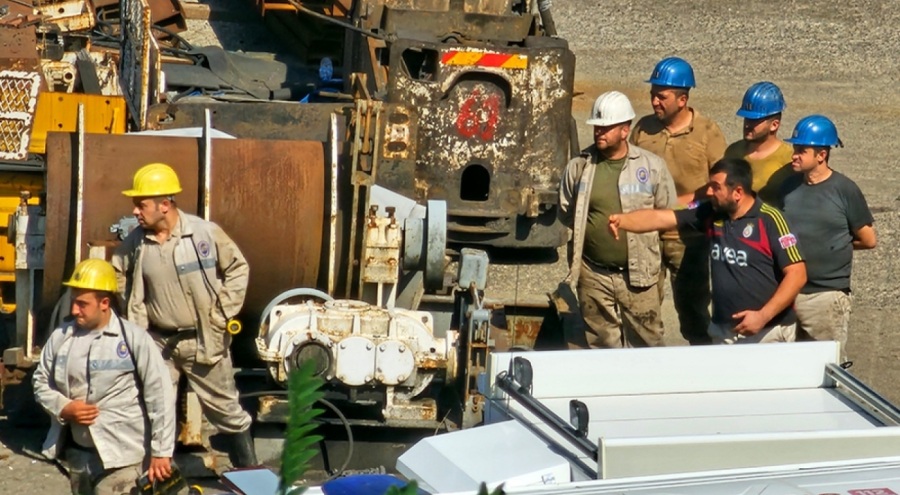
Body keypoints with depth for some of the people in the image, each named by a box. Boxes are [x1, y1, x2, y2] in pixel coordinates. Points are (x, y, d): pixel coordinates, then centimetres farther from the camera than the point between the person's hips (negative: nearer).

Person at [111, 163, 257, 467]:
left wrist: (222, 313, -7)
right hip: (159, 342, 3)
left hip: (203, 340, -3)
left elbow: (237, 269, -1)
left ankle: (249, 472, 18)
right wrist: (136, 322, 1)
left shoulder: (206, 233, -13)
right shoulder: (135, 243, -5)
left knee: (225, 409, 6)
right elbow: (120, 282, 11)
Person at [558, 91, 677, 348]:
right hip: (594, 276, 2)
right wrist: (590, 228, 6)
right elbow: (565, 212, 15)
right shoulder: (579, 167, 3)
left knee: (647, 342, 3)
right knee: (600, 343, 9)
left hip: (638, 275, -2)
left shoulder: (652, 166, -1)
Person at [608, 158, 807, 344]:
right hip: (724, 332, 5)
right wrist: (621, 220, -17)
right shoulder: (711, 214, 3)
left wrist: (763, 316, -20)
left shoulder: (769, 220, -13)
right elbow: (660, 218, 0)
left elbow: (797, 274, -15)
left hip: (768, 331, -5)